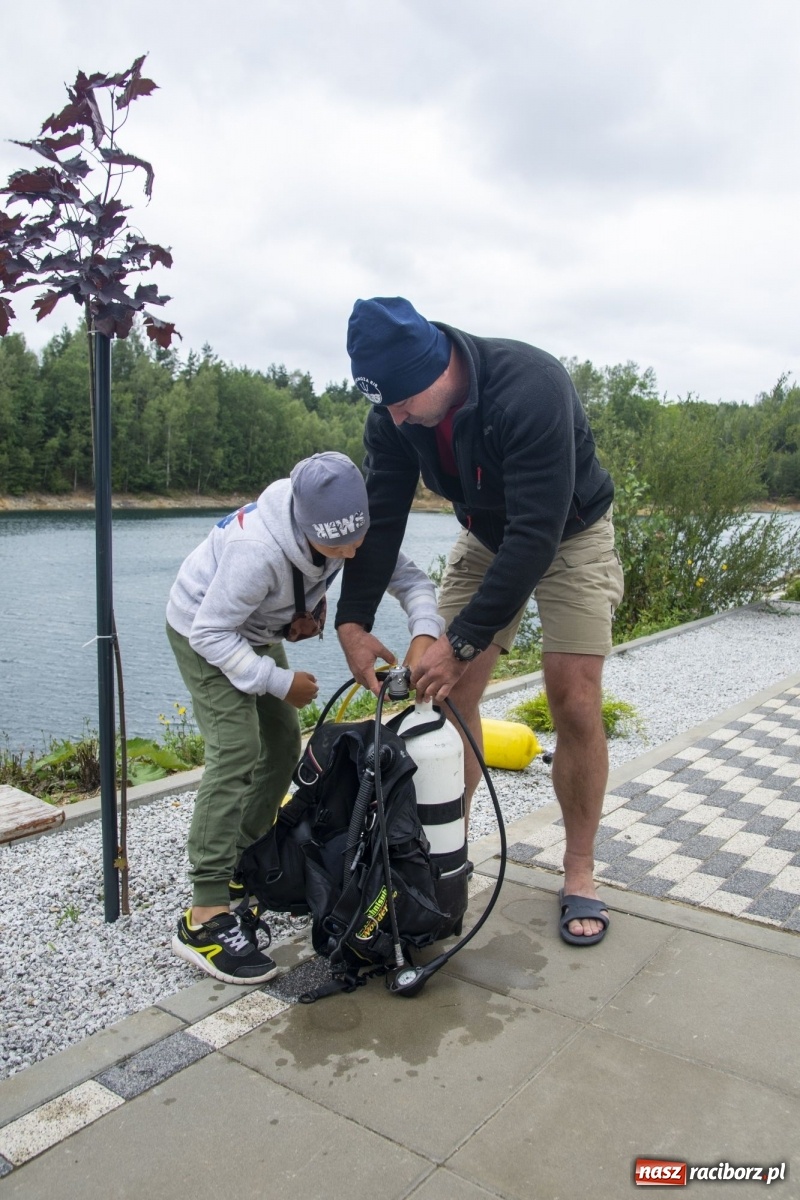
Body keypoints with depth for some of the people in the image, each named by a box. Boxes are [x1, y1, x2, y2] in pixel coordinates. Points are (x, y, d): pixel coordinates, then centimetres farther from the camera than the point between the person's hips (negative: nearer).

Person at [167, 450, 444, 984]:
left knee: (284, 743, 9)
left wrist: (425, 634, -35)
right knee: (237, 749, -20)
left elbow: (408, 576, -16)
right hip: (204, 633, -8)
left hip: (258, 633, 8)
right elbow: (211, 633, -31)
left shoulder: (351, 530, -22)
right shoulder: (259, 550, -40)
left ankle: (245, 866, 24)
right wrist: (280, 681, -27)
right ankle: (206, 915, -17)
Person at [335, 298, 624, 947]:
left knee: (575, 706, -8)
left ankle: (579, 872, 10)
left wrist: (465, 639, -37)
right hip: (486, 537, 5)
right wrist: (353, 620, -21)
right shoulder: (395, 410, -18)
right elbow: (381, 515, -13)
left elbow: (537, 532, -39)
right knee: (451, 693, -1)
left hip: (570, 535, -5)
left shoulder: (531, 387, -37)